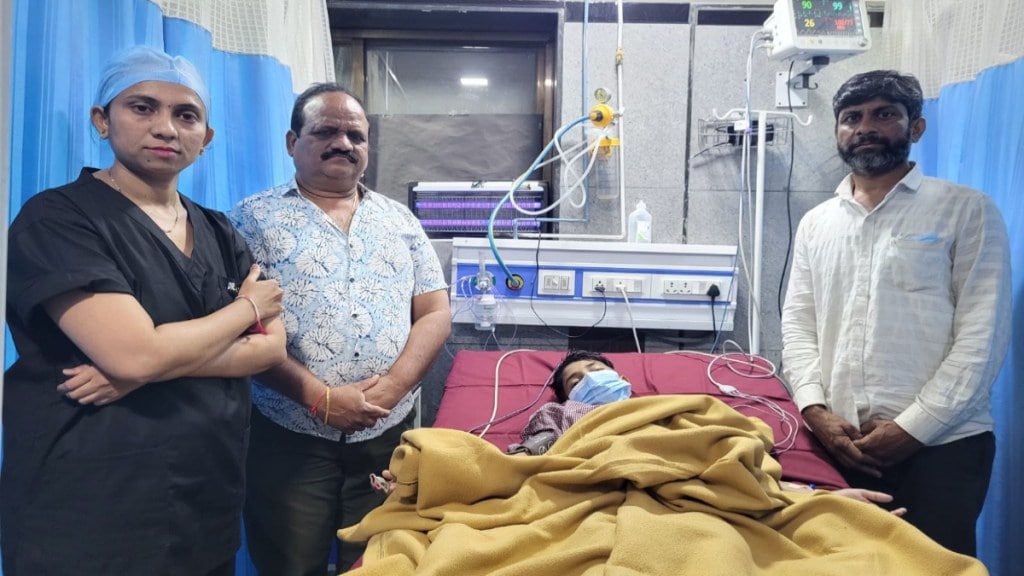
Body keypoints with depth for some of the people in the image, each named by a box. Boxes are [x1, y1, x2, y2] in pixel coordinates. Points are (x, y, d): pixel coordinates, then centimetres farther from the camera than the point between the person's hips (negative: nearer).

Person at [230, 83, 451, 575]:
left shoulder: (400, 220, 9)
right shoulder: (255, 219, -1)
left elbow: (435, 314, 4)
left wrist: (392, 386, -12)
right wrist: (319, 397, -17)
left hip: (387, 434, 3)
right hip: (287, 437, -2)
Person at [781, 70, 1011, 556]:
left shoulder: (966, 210, 0)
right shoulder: (816, 224, 12)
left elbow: (982, 336, -7)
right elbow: (797, 323, 7)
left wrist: (914, 427, -13)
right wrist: (814, 410, -8)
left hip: (940, 445, -3)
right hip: (841, 444, 4)